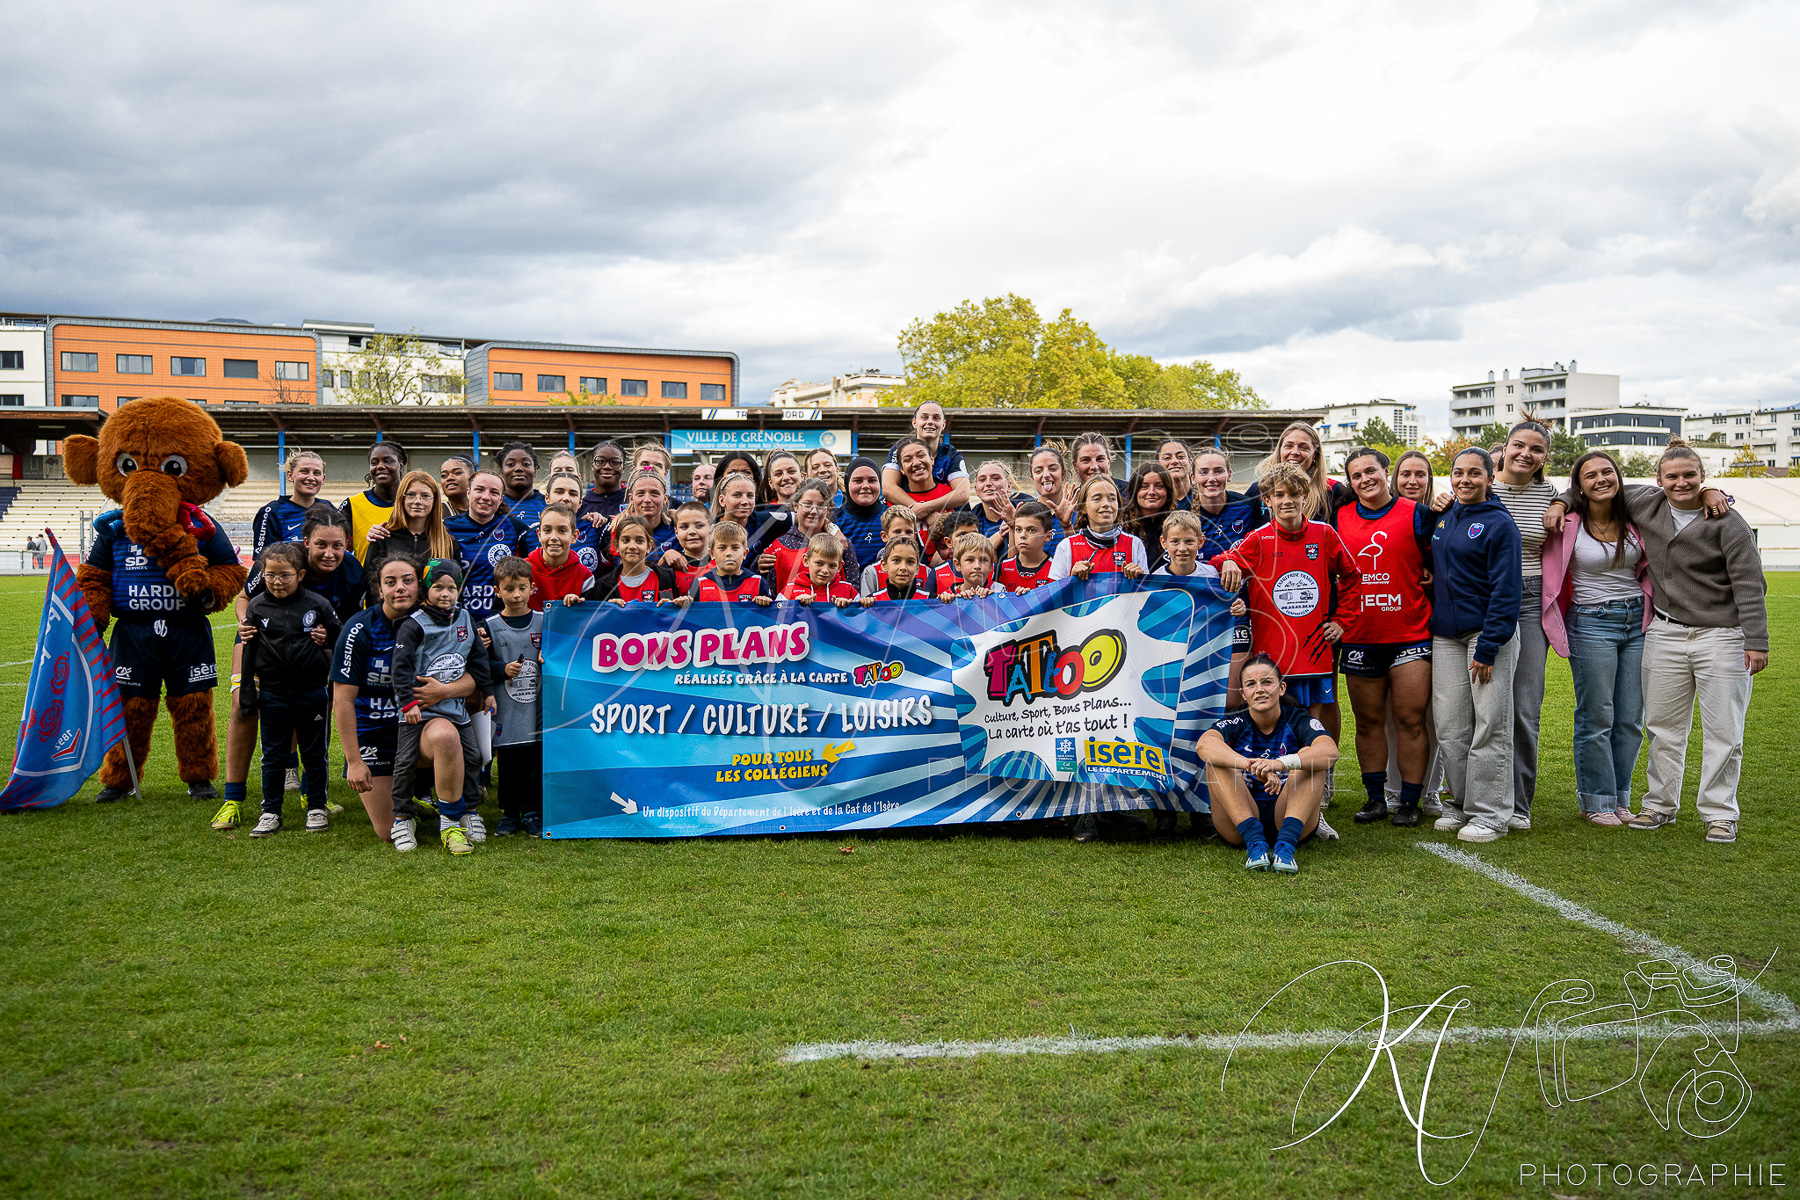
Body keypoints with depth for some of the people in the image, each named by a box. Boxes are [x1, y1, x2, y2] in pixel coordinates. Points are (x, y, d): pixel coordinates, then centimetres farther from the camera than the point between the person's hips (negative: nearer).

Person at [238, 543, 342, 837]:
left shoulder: (317, 604, -5)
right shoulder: (257, 607, -1)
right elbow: (249, 652, 3)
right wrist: (247, 692, 3)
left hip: (311, 692, -1)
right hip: (273, 694, 1)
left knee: (314, 753, 9)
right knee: (273, 755, 8)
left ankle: (316, 808, 21)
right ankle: (271, 813, 17)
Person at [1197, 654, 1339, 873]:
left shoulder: (1297, 719, -4)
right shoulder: (1236, 722, -5)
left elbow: (1330, 752, -27)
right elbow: (1205, 745, -29)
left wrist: (1281, 764, -46)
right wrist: (1252, 765, -47)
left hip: (1287, 816, 0)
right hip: (1241, 820, 0)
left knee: (1310, 757, -21)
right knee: (1216, 762, -22)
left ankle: (1286, 843, -37)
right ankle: (1254, 842, -35)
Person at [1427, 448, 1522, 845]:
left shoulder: (1498, 523, -8)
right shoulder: (1442, 519, 12)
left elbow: (1506, 591, -11)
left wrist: (1487, 647, -16)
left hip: (1489, 633, -6)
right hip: (1446, 636, 6)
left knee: (1489, 727, -3)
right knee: (1450, 726, 7)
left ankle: (1491, 814, 4)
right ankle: (1460, 805, 19)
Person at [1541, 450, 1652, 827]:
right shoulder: (1568, 524, -6)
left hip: (1637, 622, 4)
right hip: (1591, 623, -4)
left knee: (1631, 719, 7)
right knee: (1596, 718, -1)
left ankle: (1619, 798, 19)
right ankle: (1595, 800, 10)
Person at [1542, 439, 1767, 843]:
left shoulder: (1727, 523, -9)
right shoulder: (1646, 504, 3)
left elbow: (1749, 584, -12)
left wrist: (1756, 642, -16)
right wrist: (1562, 502, 1)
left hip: (1722, 636, -4)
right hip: (1666, 634, 4)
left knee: (1723, 730, 1)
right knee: (1663, 726, 10)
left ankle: (1719, 813, 12)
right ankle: (1660, 805, 22)